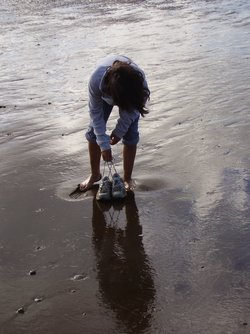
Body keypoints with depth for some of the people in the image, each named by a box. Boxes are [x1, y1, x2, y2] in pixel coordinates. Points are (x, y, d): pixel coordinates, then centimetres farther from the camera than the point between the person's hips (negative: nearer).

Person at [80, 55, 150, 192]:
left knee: (130, 135, -10)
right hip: (105, 93, 1)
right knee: (93, 132, -4)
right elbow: (95, 112, -30)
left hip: (130, 96, -1)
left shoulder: (139, 81, -43)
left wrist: (119, 131, -15)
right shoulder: (96, 80, -44)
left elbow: (132, 110, -22)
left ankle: (127, 178, 8)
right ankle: (95, 174, 17)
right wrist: (104, 145, -30)